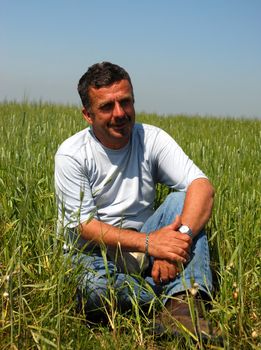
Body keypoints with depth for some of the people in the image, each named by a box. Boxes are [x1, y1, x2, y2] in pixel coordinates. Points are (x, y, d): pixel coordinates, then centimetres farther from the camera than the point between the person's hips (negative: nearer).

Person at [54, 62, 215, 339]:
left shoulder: (152, 139, -6)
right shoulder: (71, 155, -13)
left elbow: (202, 187, -17)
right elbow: (83, 226, -18)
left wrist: (179, 239, -37)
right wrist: (148, 242, -32)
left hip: (145, 241, 3)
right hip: (95, 252, -3)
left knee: (183, 198, -21)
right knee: (92, 288, -37)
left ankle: (181, 305, -34)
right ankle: (182, 295, -18)